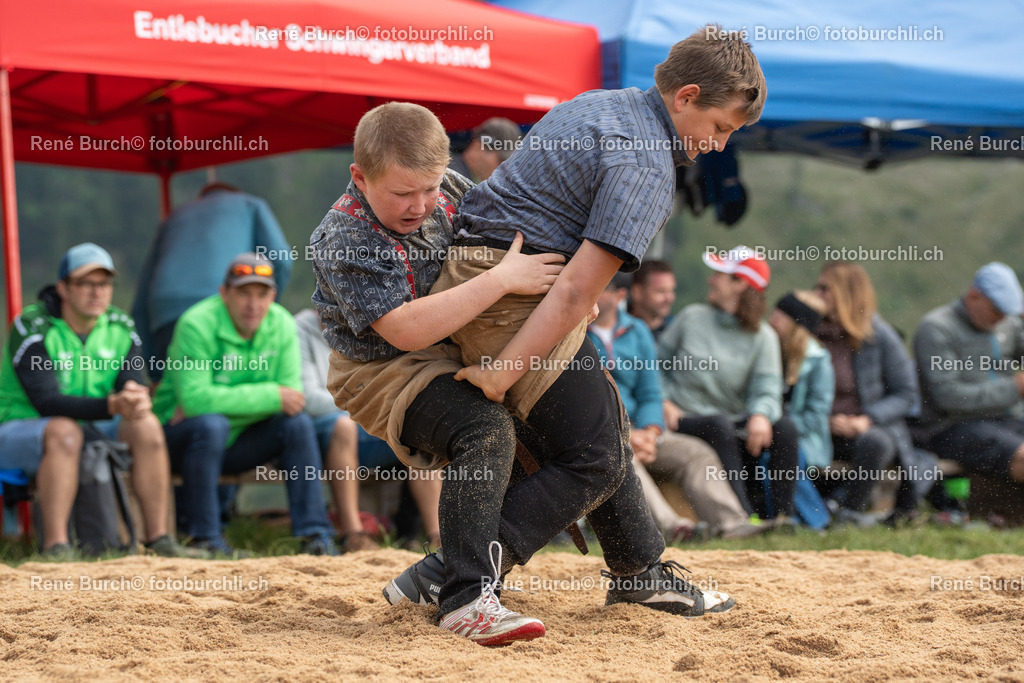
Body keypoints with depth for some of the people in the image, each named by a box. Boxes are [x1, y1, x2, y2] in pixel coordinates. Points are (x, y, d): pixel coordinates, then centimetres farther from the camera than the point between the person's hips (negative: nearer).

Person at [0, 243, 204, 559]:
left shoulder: (121, 329, 1)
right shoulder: (32, 328, -17)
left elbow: (136, 386, -7)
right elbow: (46, 401, -28)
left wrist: (137, 399, -34)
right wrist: (112, 405, -41)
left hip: (91, 430, 6)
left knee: (146, 425, -19)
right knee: (65, 431, -38)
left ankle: (158, 537, -16)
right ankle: (55, 547, -40)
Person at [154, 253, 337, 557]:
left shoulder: (281, 324, -4)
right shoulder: (198, 324, -21)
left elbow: (291, 393, -11)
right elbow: (195, 397, -31)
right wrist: (271, 396, -28)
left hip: (237, 443, 5)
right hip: (180, 438, -5)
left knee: (298, 422, -16)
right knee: (212, 423, -36)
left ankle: (315, 534, -14)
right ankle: (204, 537, -24)